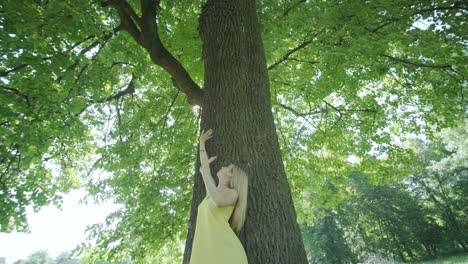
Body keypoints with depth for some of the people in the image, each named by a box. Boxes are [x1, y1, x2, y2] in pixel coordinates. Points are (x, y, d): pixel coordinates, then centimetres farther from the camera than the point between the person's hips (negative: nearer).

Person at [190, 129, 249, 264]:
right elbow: (204, 165, 35)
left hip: (224, 253, -7)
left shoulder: (232, 193, 4)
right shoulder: (214, 190, 24)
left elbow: (219, 201, -21)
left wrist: (205, 172, -9)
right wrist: (202, 142, 46)